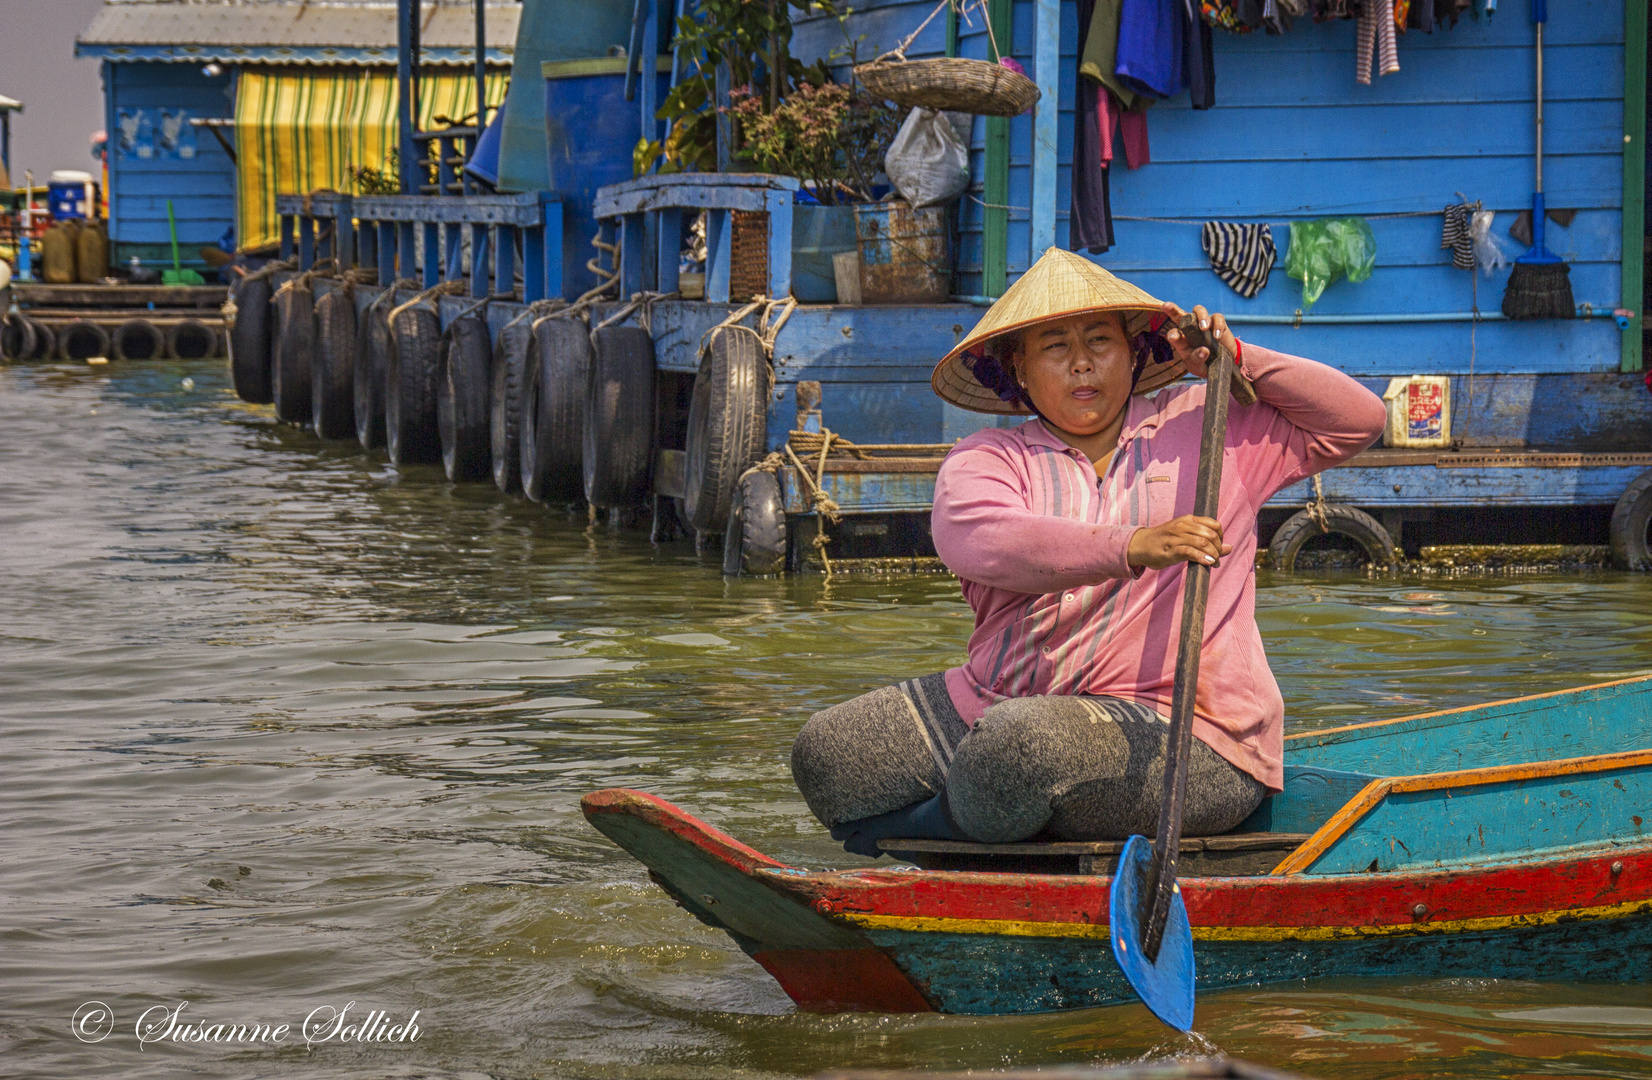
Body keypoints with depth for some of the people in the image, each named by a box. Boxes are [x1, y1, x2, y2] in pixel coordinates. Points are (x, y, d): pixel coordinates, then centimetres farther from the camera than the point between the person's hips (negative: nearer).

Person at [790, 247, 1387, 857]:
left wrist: (1239, 360, 0)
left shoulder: (1210, 428, 10)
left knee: (1020, 742, -34)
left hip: (1180, 734, -3)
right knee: (825, 751, -9)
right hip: (998, 704, 3)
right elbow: (974, 542, -18)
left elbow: (1359, 420, 12)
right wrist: (1130, 548, -34)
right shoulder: (988, 459, 6)